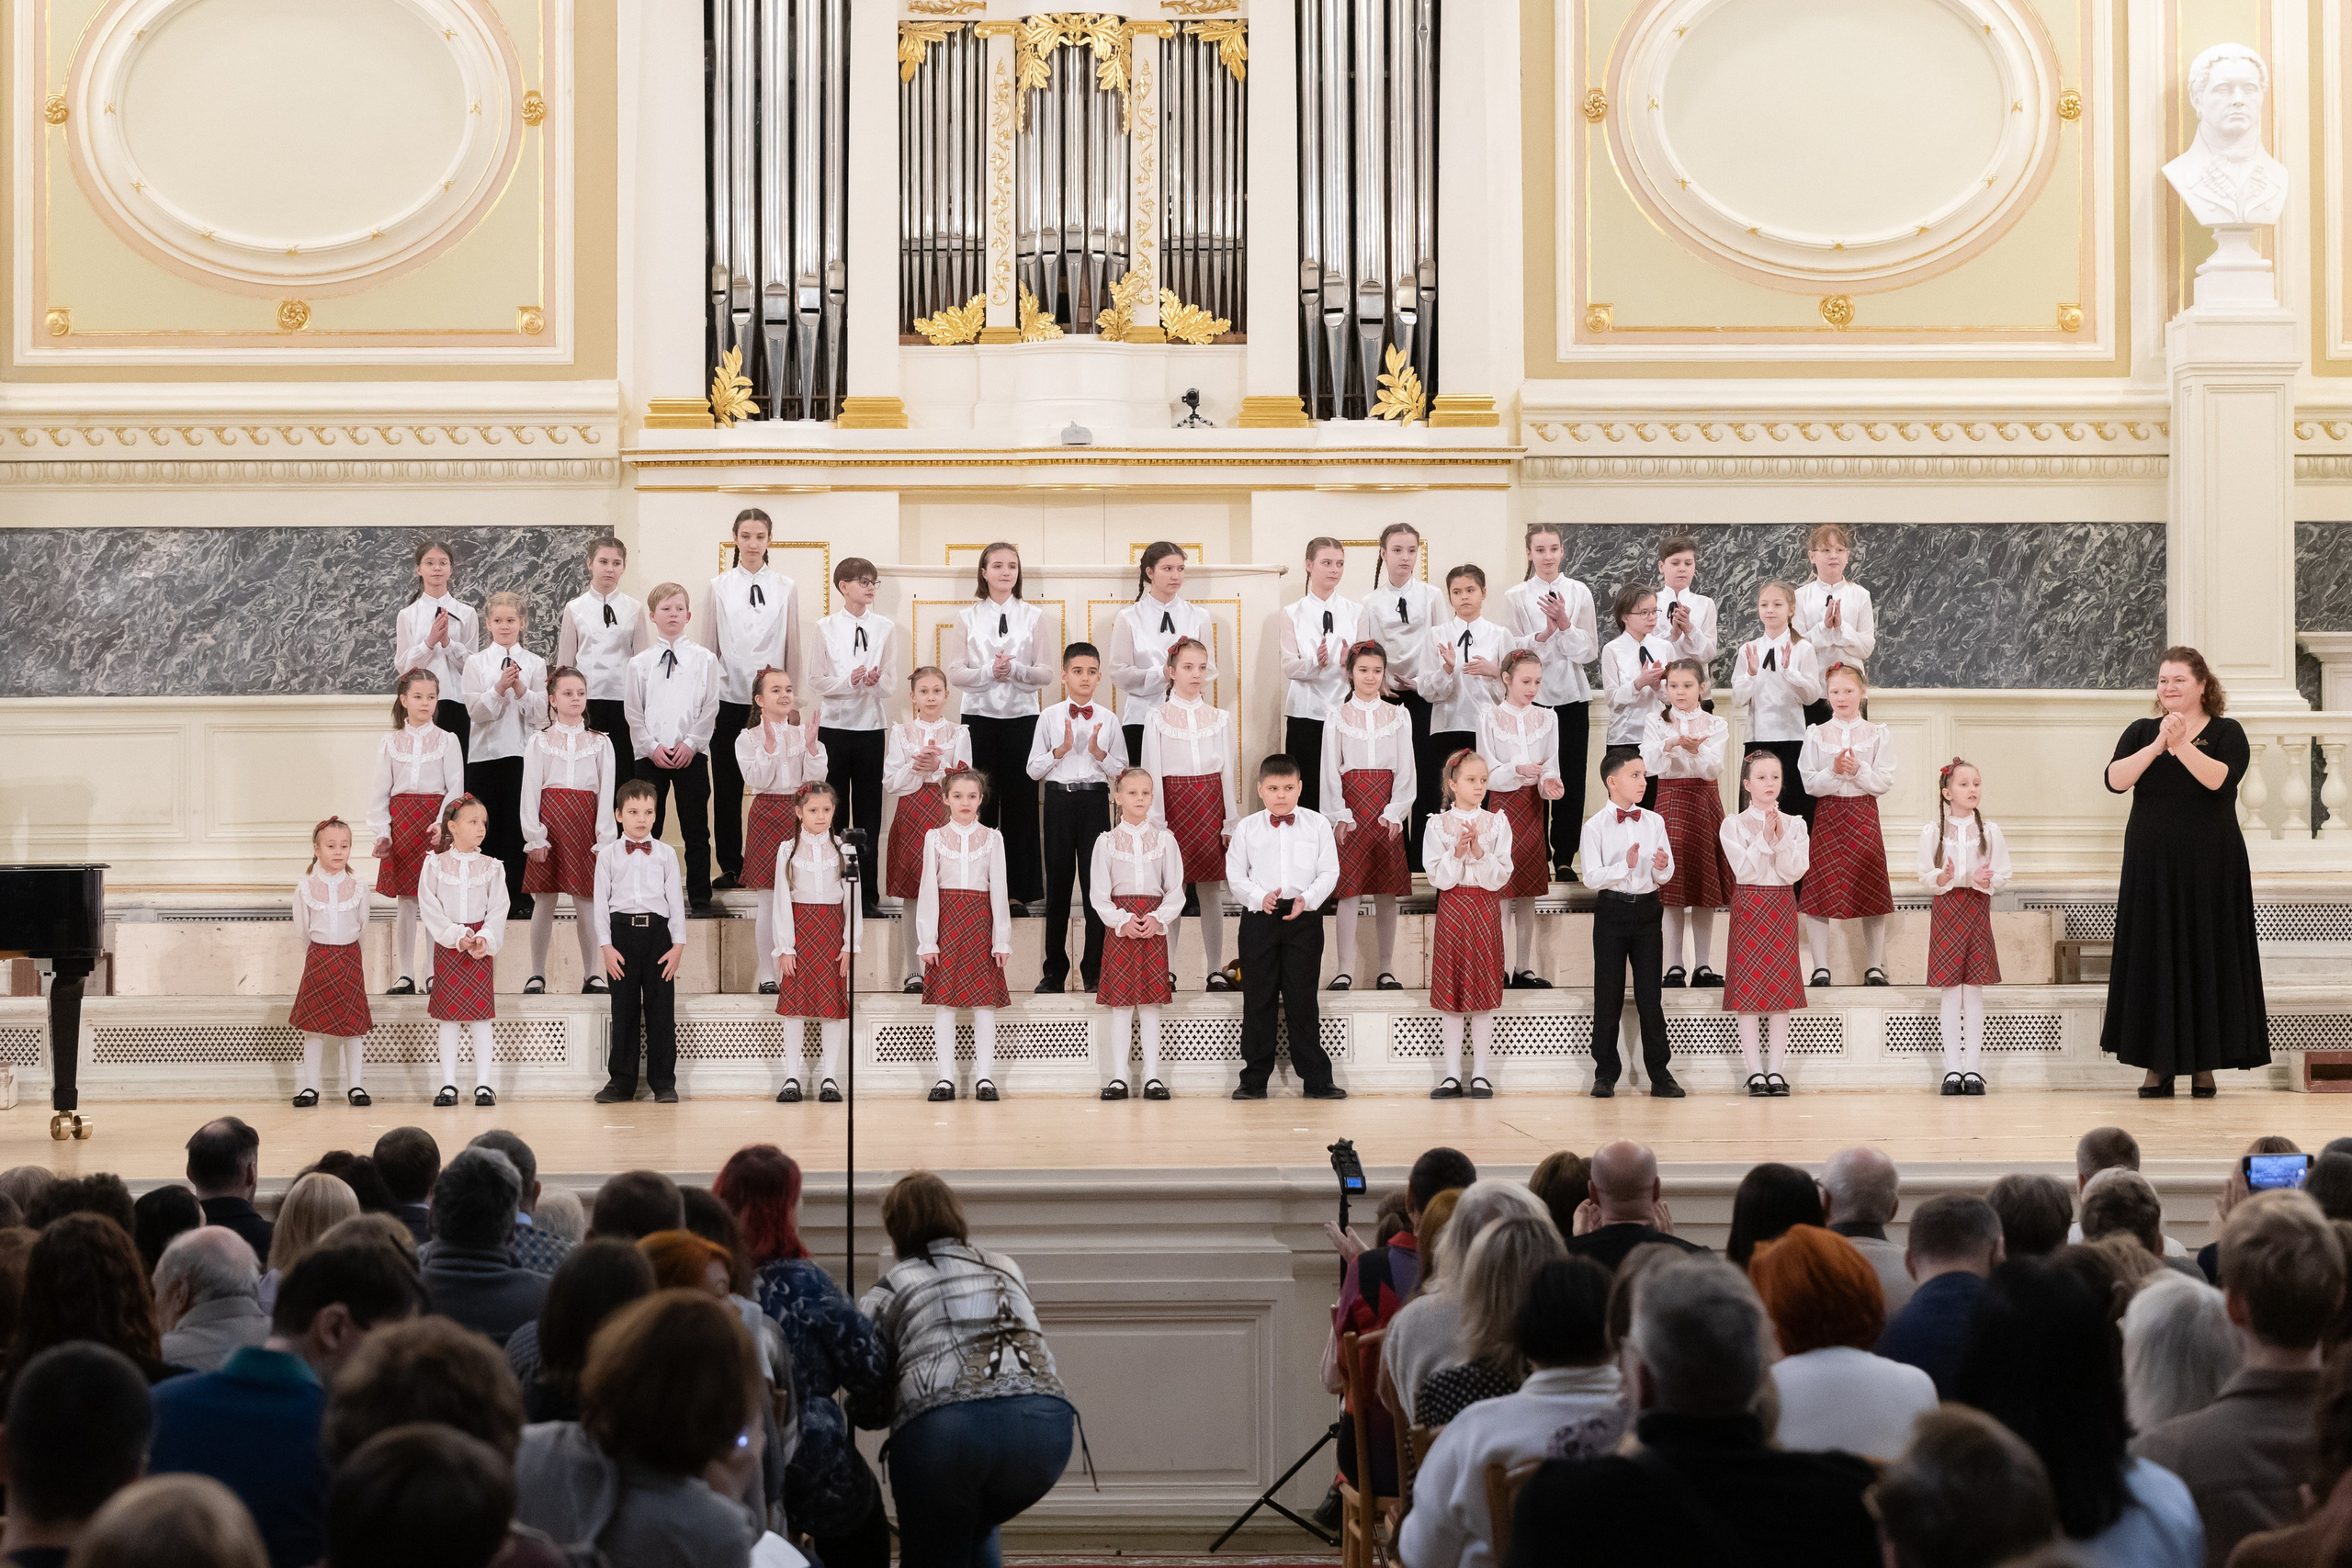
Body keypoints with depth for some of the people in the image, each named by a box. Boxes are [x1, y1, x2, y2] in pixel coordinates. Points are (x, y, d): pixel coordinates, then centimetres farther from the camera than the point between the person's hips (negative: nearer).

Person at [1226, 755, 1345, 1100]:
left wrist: (1307, 899, -16)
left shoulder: (1317, 824, 3)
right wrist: (1261, 897, -15)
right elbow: (1235, 874, 3)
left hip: (1304, 918, -1)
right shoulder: (1247, 828, 4)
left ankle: (1316, 1080, 7)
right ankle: (1254, 1080, 10)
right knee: (1258, 1000, 4)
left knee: (1303, 1000, 2)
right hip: (1258, 917, 1)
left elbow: (1329, 872, 1)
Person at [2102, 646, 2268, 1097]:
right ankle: (2156, 1066, 3)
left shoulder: (2226, 733, 1)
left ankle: (2205, 1065, 5)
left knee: (2207, 955, -1)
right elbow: (2115, 779, -8)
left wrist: (2181, 745, -29)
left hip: (2210, 868, -2)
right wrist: (2157, 746, -20)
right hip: (2151, 867, 2)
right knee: (2153, 958, 0)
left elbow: (2220, 779, -18)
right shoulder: (2140, 732, 9)